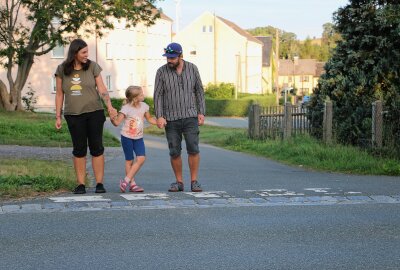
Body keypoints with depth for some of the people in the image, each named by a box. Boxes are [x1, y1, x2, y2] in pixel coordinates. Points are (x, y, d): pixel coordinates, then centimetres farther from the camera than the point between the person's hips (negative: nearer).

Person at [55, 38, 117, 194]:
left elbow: (102, 89, 0)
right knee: (79, 149, 4)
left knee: (96, 147, 0)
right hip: (73, 115, 1)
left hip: (94, 113, -1)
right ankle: (80, 184, 9)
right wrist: (58, 117, 6)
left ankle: (99, 183, 5)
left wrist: (109, 106, -15)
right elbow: (59, 94, 8)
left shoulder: (92, 67, 1)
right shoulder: (62, 70, 2)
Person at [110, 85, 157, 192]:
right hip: (127, 137, -5)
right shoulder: (126, 108, -16)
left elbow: (149, 119, 18)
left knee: (141, 158, -10)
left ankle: (126, 181, -5)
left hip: (138, 138, 5)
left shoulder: (143, 106, 1)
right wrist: (112, 119, -39)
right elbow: (117, 122, -18)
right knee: (129, 160, 3)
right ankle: (132, 183, 11)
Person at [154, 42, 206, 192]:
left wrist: (201, 113, 1)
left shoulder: (192, 68, 0)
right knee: (174, 152, 1)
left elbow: (199, 91, 6)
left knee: (193, 149, -9)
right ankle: (179, 182, 14)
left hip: (190, 117, 0)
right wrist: (159, 117, -13)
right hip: (171, 118, 0)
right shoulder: (162, 72, -4)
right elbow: (158, 95, -4)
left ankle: (194, 181, 1)